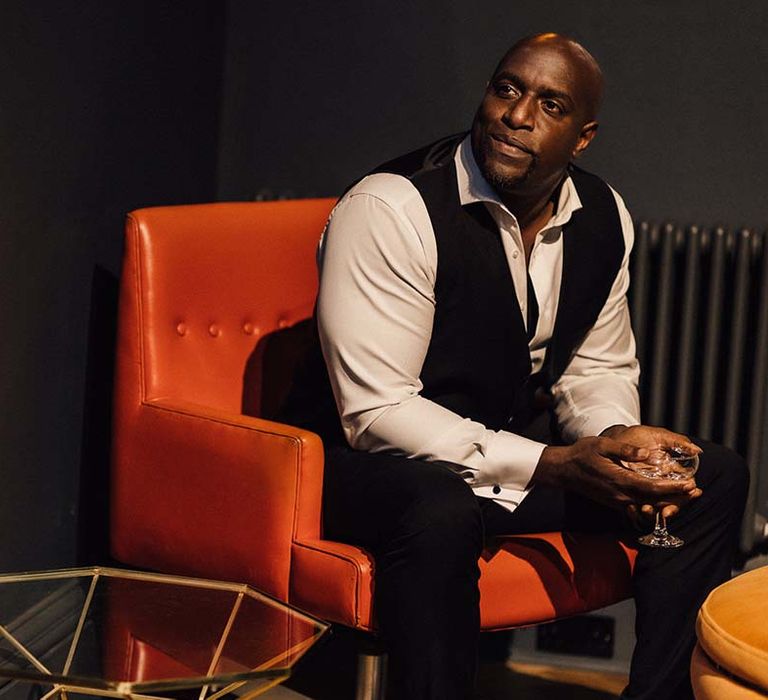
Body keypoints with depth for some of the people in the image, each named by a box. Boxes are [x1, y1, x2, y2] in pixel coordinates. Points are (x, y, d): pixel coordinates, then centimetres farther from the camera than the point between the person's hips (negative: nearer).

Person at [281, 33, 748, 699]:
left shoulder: (604, 218, 1)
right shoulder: (390, 208, -22)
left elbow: (597, 369, 13)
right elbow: (375, 411, -26)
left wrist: (616, 439, -13)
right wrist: (555, 466, -30)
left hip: (514, 446, 7)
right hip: (373, 460, -7)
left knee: (715, 476, -3)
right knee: (443, 511, -41)